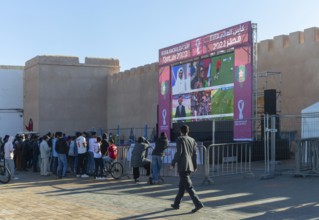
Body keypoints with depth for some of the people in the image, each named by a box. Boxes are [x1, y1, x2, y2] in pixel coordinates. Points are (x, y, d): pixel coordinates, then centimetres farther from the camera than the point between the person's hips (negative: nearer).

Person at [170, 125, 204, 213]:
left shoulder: (180, 139, -7)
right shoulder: (192, 140, 11)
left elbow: (178, 153, -14)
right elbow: (194, 154, 11)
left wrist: (173, 163, -6)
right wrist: (195, 166, 16)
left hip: (182, 166, -7)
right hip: (190, 166, 7)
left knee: (188, 186, -9)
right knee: (182, 186, 16)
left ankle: (198, 204, -17)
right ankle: (176, 204, 25)